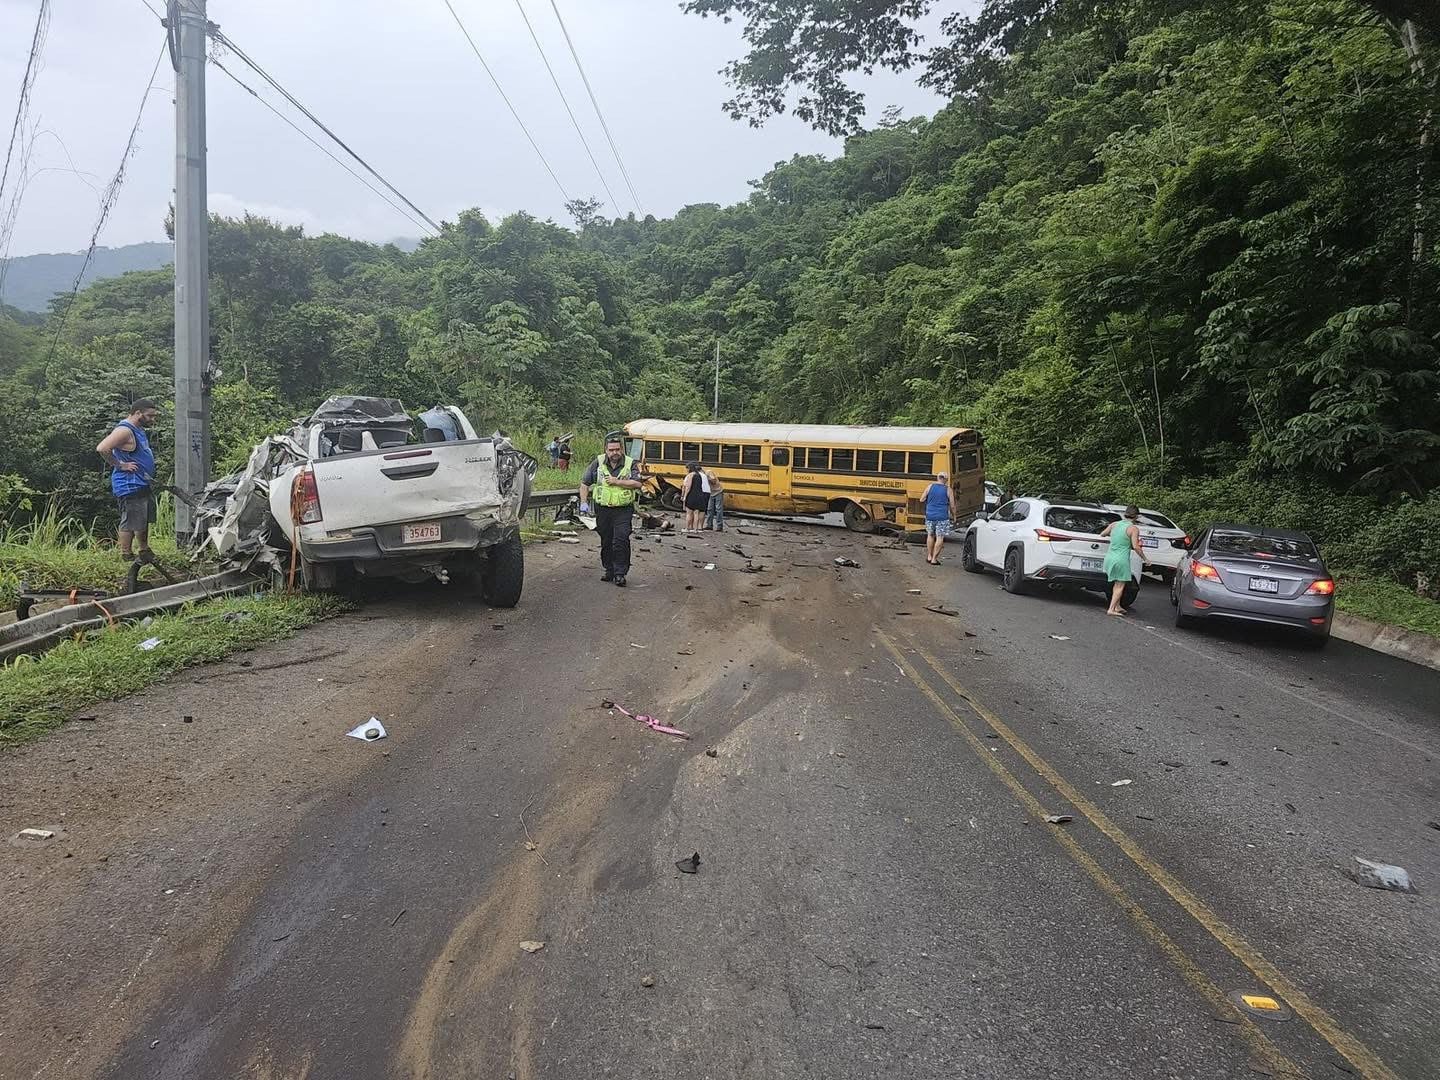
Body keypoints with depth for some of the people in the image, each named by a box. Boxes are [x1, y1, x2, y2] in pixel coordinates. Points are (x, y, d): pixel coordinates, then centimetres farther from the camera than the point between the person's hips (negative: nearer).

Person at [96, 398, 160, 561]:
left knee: (145, 520, 19)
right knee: (130, 522, -4)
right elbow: (102, 449, -29)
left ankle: (145, 552, 32)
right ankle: (126, 556, 4)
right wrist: (120, 465, -20)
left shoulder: (139, 430, 14)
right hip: (130, 486, -10)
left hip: (144, 485, 10)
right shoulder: (124, 430, -18)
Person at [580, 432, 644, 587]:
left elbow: (638, 484, -14)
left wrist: (617, 482, -17)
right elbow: (584, 483, 9)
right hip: (603, 509, 3)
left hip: (623, 510, -3)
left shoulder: (630, 463, -1)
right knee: (606, 542, 10)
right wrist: (584, 502, 0)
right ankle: (610, 571, 23)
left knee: (621, 541, -12)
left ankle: (620, 573, -7)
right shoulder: (598, 463, 3)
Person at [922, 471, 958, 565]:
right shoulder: (948, 489, -3)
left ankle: (929, 556, 22)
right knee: (940, 537, 2)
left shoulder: (930, 487, 2)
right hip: (942, 517, -3)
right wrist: (954, 516, 15)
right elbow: (952, 506, -1)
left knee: (930, 535, 19)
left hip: (930, 515, 3)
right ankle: (934, 559, 0)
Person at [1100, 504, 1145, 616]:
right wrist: (1144, 558, -4)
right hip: (1121, 560, -6)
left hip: (1109, 557, 6)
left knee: (1117, 584, 20)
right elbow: (1135, 547, -16)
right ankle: (1111, 609, -3)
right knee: (1120, 586, 3)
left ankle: (1117, 606, 25)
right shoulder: (1134, 529, -11)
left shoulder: (1114, 524, 5)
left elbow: (1102, 534, 18)